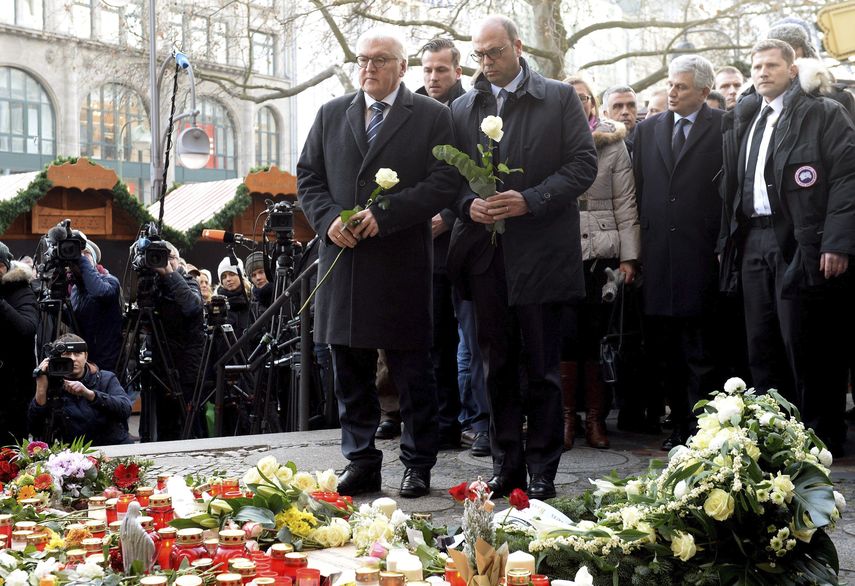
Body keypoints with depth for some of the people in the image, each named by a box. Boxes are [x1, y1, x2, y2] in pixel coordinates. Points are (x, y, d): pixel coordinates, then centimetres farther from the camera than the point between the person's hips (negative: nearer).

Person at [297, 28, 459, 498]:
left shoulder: (432, 116, 2)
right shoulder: (330, 115, 14)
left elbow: (444, 183, -6)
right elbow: (308, 177, 13)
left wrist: (385, 214, -16)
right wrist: (328, 219, -6)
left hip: (402, 262, -4)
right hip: (343, 259, 4)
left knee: (412, 371, 4)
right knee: (350, 370, 8)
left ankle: (418, 465, 14)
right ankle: (360, 462, 18)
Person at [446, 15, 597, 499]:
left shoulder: (560, 98, 2)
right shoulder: (463, 109, 12)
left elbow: (584, 164, -4)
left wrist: (529, 200, -15)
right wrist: (468, 204, -9)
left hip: (540, 253, -4)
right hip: (485, 254, 4)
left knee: (542, 367, 2)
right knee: (498, 365, 10)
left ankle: (542, 469, 11)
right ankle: (506, 464, 19)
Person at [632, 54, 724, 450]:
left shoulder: (722, 128, 0)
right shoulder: (648, 129, 14)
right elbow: (639, 190, 13)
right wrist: (638, 248, 7)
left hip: (699, 252, -5)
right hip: (657, 252, 5)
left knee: (699, 351, -2)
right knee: (663, 350, 9)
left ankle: (701, 429, 5)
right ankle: (680, 427, 19)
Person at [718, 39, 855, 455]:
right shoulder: (742, 121, 18)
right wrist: (727, 241, 10)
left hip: (801, 244, -6)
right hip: (753, 243, 6)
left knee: (807, 348, -3)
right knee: (762, 347, 8)